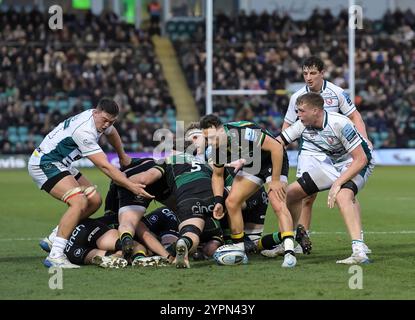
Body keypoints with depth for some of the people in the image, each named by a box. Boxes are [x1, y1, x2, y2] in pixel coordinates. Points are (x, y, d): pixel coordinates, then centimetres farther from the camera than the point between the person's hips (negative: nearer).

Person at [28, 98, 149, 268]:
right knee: (79, 202, -26)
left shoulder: (100, 119, 1)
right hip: (44, 163, -10)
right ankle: (55, 256, -29)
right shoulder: (84, 131, -29)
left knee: (94, 201, 6)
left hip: (60, 165, 10)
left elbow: (111, 132, 27)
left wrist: (122, 156, 40)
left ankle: (53, 239, 14)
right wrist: (131, 186, -31)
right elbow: (104, 166, -30)